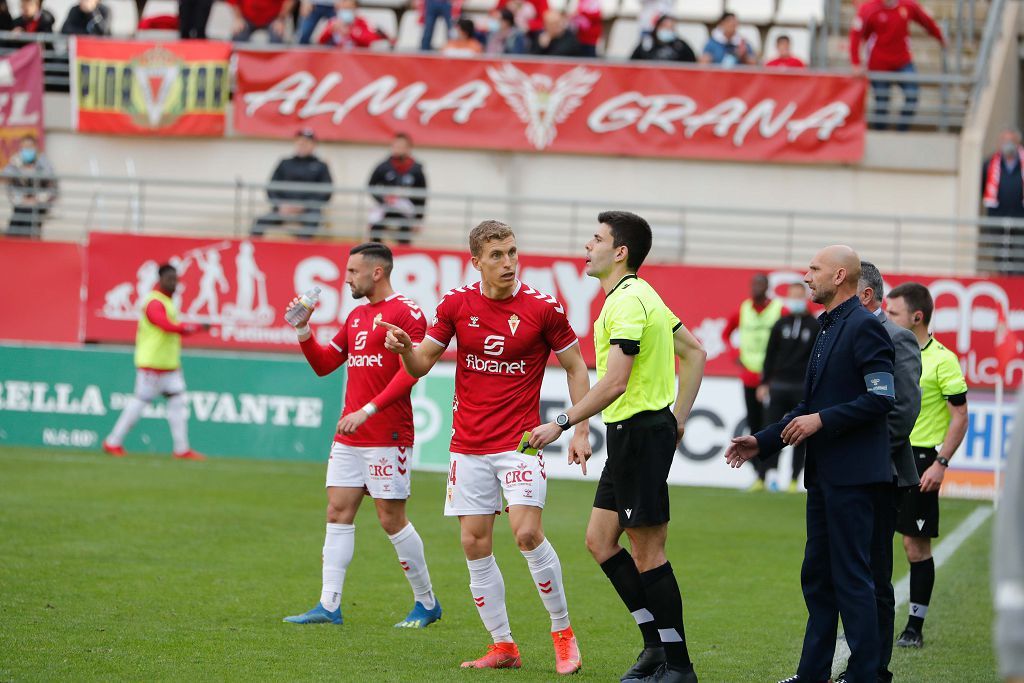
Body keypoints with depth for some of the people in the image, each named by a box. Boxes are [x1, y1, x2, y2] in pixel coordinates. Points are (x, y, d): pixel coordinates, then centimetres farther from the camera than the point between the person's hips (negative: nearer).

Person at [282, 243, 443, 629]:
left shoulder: (405, 312, -9)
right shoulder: (357, 316, 17)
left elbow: (410, 371, -18)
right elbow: (323, 364, 22)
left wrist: (367, 411, -23)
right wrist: (302, 329, 6)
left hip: (387, 435, -8)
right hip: (349, 436, 8)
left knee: (391, 518, -4)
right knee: (338, 513, 2)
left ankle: (427, 603, 9)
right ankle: (329, 606, 1)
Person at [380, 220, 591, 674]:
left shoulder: (543, 308, -7)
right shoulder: (457, 304, 1)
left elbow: (576, 367, 3)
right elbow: (421, 365, 8)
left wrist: (580, 430, -5)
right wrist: (404, 347, -15)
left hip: (521, 441, -4)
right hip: (469, 445, 4)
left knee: (527, 533, -17)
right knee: (475, 544, 1)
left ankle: (563, 633, 1)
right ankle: (503, 646, 10)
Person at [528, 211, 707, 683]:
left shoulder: (628, 303, -17)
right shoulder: (642, 296, 15)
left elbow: (614, 383, -24)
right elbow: (694, 353, 21)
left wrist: (562, 424, -20)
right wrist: (678, 419, 18)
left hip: (640, 432, -10)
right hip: (629, 435, 10)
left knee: (647, 551, -5)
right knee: (600, 540, 12)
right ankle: (656, 644, 16)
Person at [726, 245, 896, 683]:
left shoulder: (864, 327, -12)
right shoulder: (828, 329, 18)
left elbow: (881, 397, -20)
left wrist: (822, 420, -20)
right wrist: (763, 442, 18)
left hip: (852, 472, -10)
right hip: (824, 472, 10)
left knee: (851, 577, -7)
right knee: (817, 576, 13)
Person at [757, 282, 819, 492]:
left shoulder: (815, 326, 4)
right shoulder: (780, 324, 10)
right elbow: (770, 355, 11)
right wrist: (764, 383, 5)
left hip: (803, 388, -2)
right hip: (778, 386, 2)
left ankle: (794, 480, 4)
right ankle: (764, 476, 0)